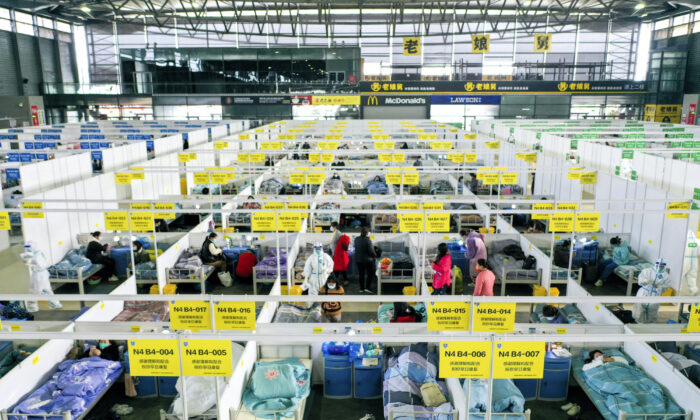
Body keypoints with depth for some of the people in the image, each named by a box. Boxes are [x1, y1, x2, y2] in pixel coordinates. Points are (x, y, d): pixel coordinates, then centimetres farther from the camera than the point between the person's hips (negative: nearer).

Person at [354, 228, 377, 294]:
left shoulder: (356, 239, -1)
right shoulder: (367, 240, -20)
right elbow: (371, 251, -18)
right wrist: (375, 255, 0)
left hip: (358, 260, 6)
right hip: (367, 259, -5)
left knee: (361, 274, 14)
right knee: (370, 274, 8)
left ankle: (361, 288, 17)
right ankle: (367, 288, 1)